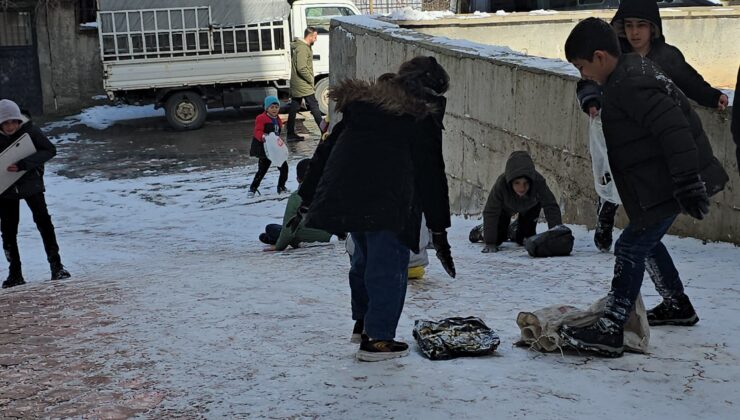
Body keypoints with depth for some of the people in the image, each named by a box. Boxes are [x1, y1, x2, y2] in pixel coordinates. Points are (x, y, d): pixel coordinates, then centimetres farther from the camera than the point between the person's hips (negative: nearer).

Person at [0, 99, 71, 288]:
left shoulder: (29, 130, -14)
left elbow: (50, 150, -20)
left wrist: (23, 164, -30)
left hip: (31, 184, -2)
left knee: (43, 221, -9)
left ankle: (56, 266, -1)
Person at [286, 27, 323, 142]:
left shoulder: (301, 46, 15)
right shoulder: (302, 48, -18)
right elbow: (302, 68, -25)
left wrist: (310, 79, 17)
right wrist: (311, 80, -14)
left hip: (296, 85, 10)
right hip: (303, 85, -10)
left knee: (294, 109, 10)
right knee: (314, 106, -5)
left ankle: (290, 134, 14)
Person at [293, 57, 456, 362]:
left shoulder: (361, 103, 21)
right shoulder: (423, 119, 4)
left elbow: (326, 150, 21)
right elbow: (431, 177, 2)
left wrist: (307, 198, 25)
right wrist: (439, 231, 7)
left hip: (340, 195, 7)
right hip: (387, 203, -7)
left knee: (365, 256, 24)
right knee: (389, 264, 3)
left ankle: (362, 321, 37)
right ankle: (377, 338, 5)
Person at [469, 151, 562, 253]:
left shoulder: (538, 181, -44)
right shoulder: (501, 184, -44)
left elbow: (551, 207, -42)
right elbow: (490, 213, -39)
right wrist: (490, 243, -41)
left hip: (530, 207, 1)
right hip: (506, 206, -1)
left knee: (523, 239, 1)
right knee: (497, 239, -3)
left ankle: (513, 229, 35)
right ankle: (482, 230, 32)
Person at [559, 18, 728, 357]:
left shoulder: (630, 85, -23)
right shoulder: (634, 70, 11)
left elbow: (674, 128, -30)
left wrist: (687, 183, -31)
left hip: (666, 186, -11)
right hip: (663, 184, 11)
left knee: (631, 247, -11)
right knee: (646, 242, 24)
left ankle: (610, 331, -10)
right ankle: (677, 306, 40)